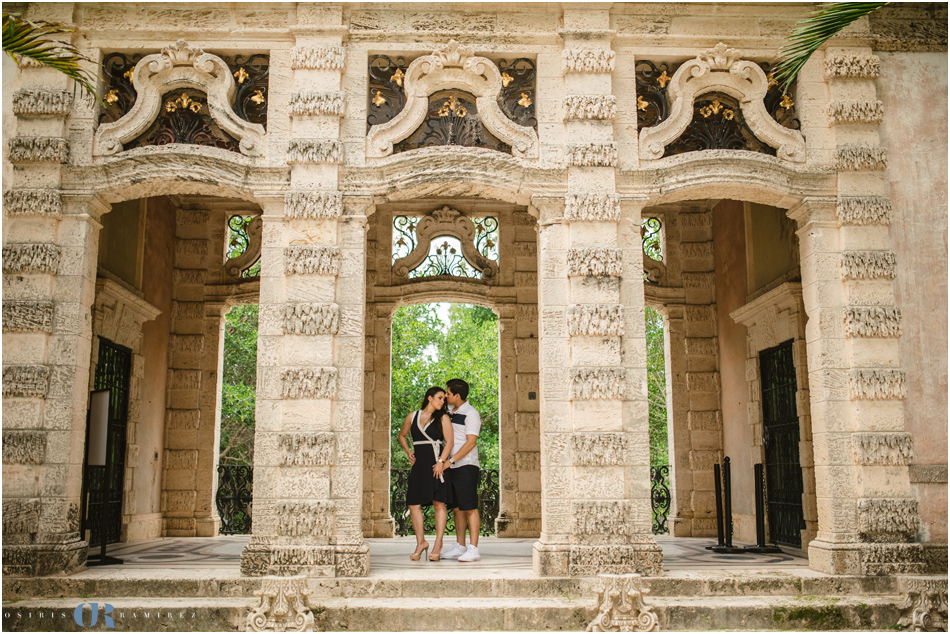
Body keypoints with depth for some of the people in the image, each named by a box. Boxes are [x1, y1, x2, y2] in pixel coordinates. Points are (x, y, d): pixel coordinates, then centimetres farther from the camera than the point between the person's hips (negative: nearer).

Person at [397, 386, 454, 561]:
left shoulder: (443, 418, 5)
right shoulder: (412, 416, 12)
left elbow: (449, 441, -3)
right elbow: (402, 435, 27)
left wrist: (441, 462, -15)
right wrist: (408, 452, 10)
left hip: (436, 463, -3)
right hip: (419, 464, 3)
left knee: (439, 503, -4)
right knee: (413, 504, -1)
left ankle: (438, 544, 3)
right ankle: (421, 542, 14)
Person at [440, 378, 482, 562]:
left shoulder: (471, 414, -10)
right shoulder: (452, 412, 15)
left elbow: (470, 443, -17)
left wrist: (451, 460, -21)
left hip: (466, 466, -8)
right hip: (452, 466, 8)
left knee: (469, 508, -6)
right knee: (457, 508, 10)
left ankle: (473, 549, -5)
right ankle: (460, 547, 15)